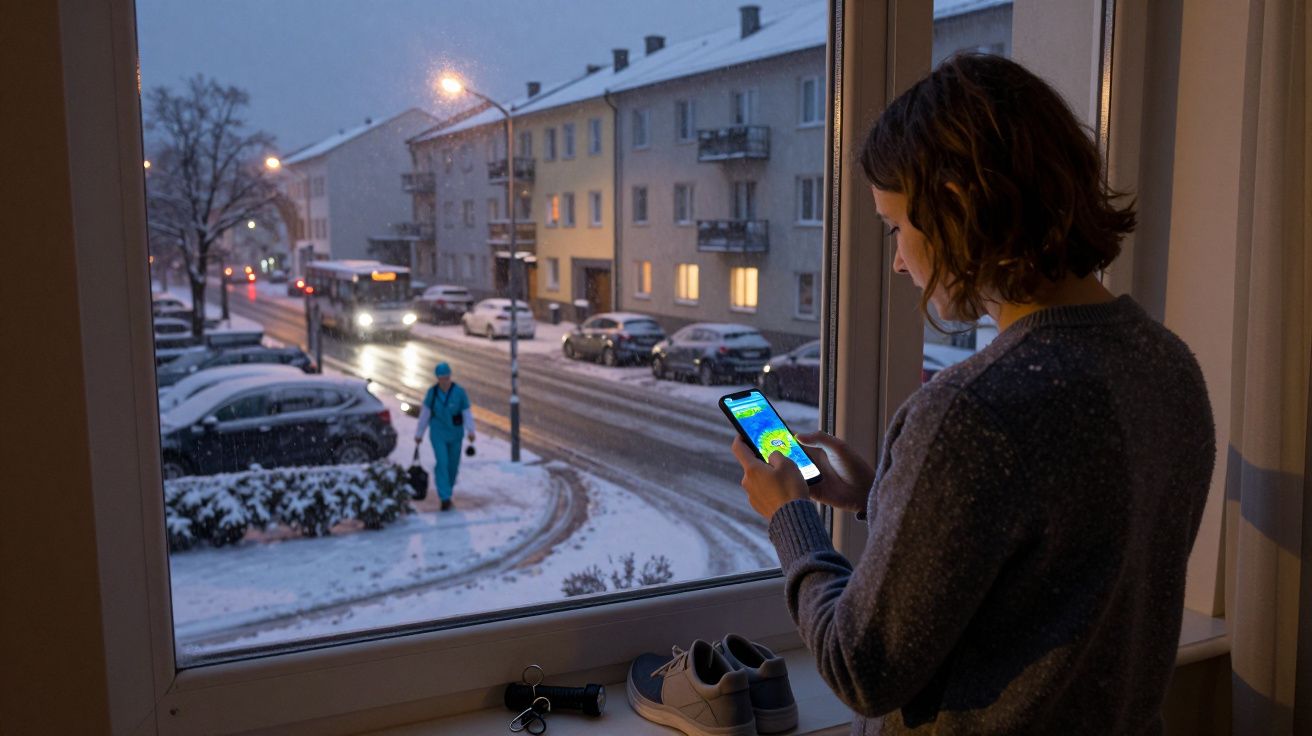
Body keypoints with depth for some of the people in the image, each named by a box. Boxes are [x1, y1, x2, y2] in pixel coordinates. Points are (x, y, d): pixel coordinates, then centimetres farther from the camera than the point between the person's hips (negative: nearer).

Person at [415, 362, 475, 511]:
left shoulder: (460, 392, -11)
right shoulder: (432, 392, -6)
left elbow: (467, 413, -12)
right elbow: (425, 413, 3)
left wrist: (471, 431, -27)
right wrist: (419, 434, 8)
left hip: (455, 434, 1)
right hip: (438, 433, 0)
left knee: (453, 465, 11)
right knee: (442, 463, -15)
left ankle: (447, 492, 35)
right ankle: (445, 498, -14)